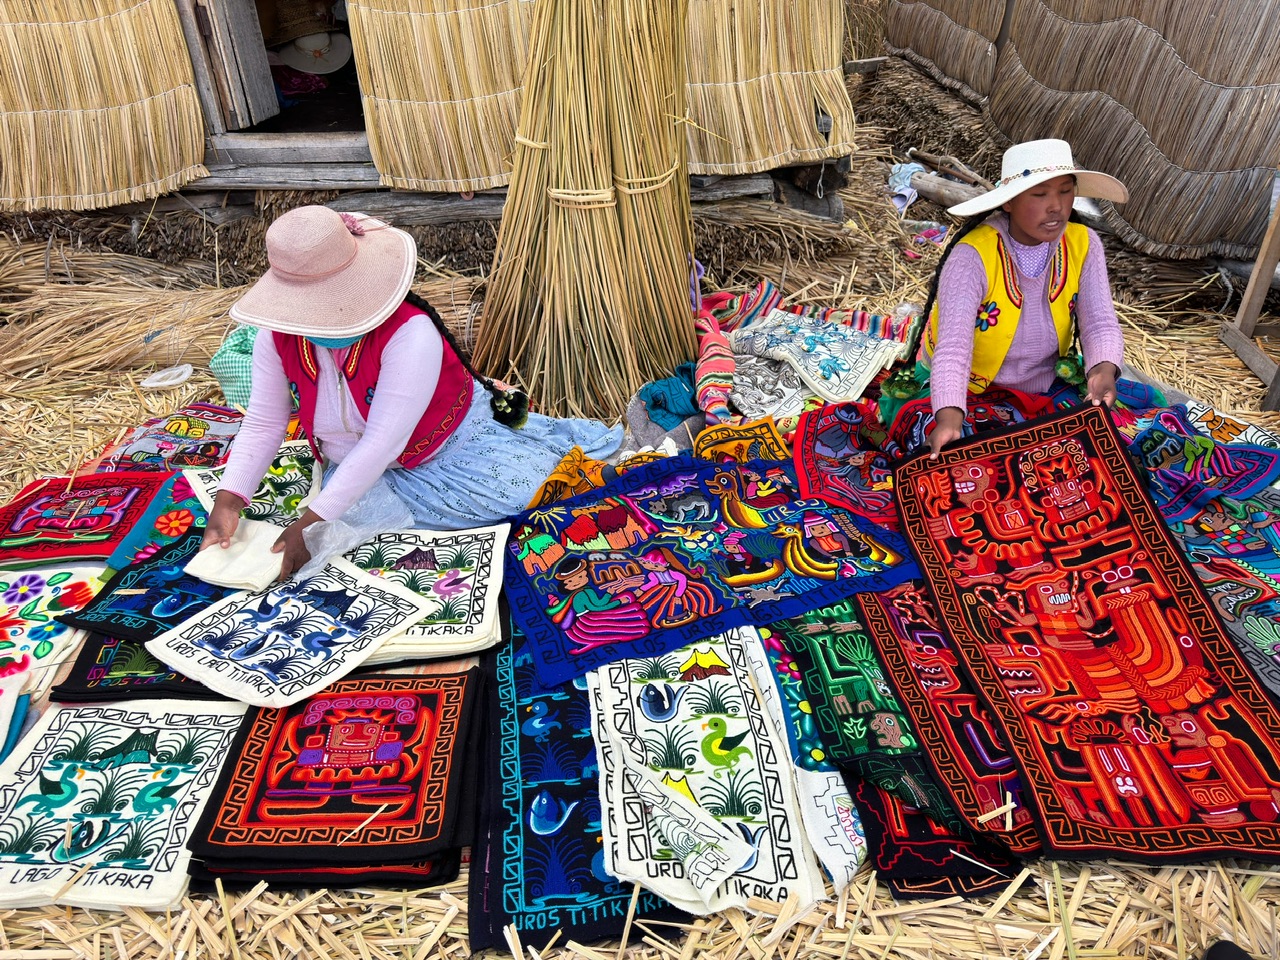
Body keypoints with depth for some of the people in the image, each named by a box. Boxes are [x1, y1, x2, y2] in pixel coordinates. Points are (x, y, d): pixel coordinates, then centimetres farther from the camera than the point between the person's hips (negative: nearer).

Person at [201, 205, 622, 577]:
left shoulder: (409, 334, -36)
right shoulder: (277, 335, -15)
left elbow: (383, 442, -37)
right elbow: (262, 425, -10)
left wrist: (311, 524, -39)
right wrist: (228, 502, -25)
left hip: (451, 442, -5)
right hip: (358, 466, 6)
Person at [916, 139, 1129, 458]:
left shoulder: (1084, 244, -11)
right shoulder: (973, 255, -26)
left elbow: (1100, 322, -17)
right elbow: (954, 344, -37)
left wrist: (1104, 370, -41)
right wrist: (949, 416, -55)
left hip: (1041, 392, 4)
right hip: (967, 392, -4)